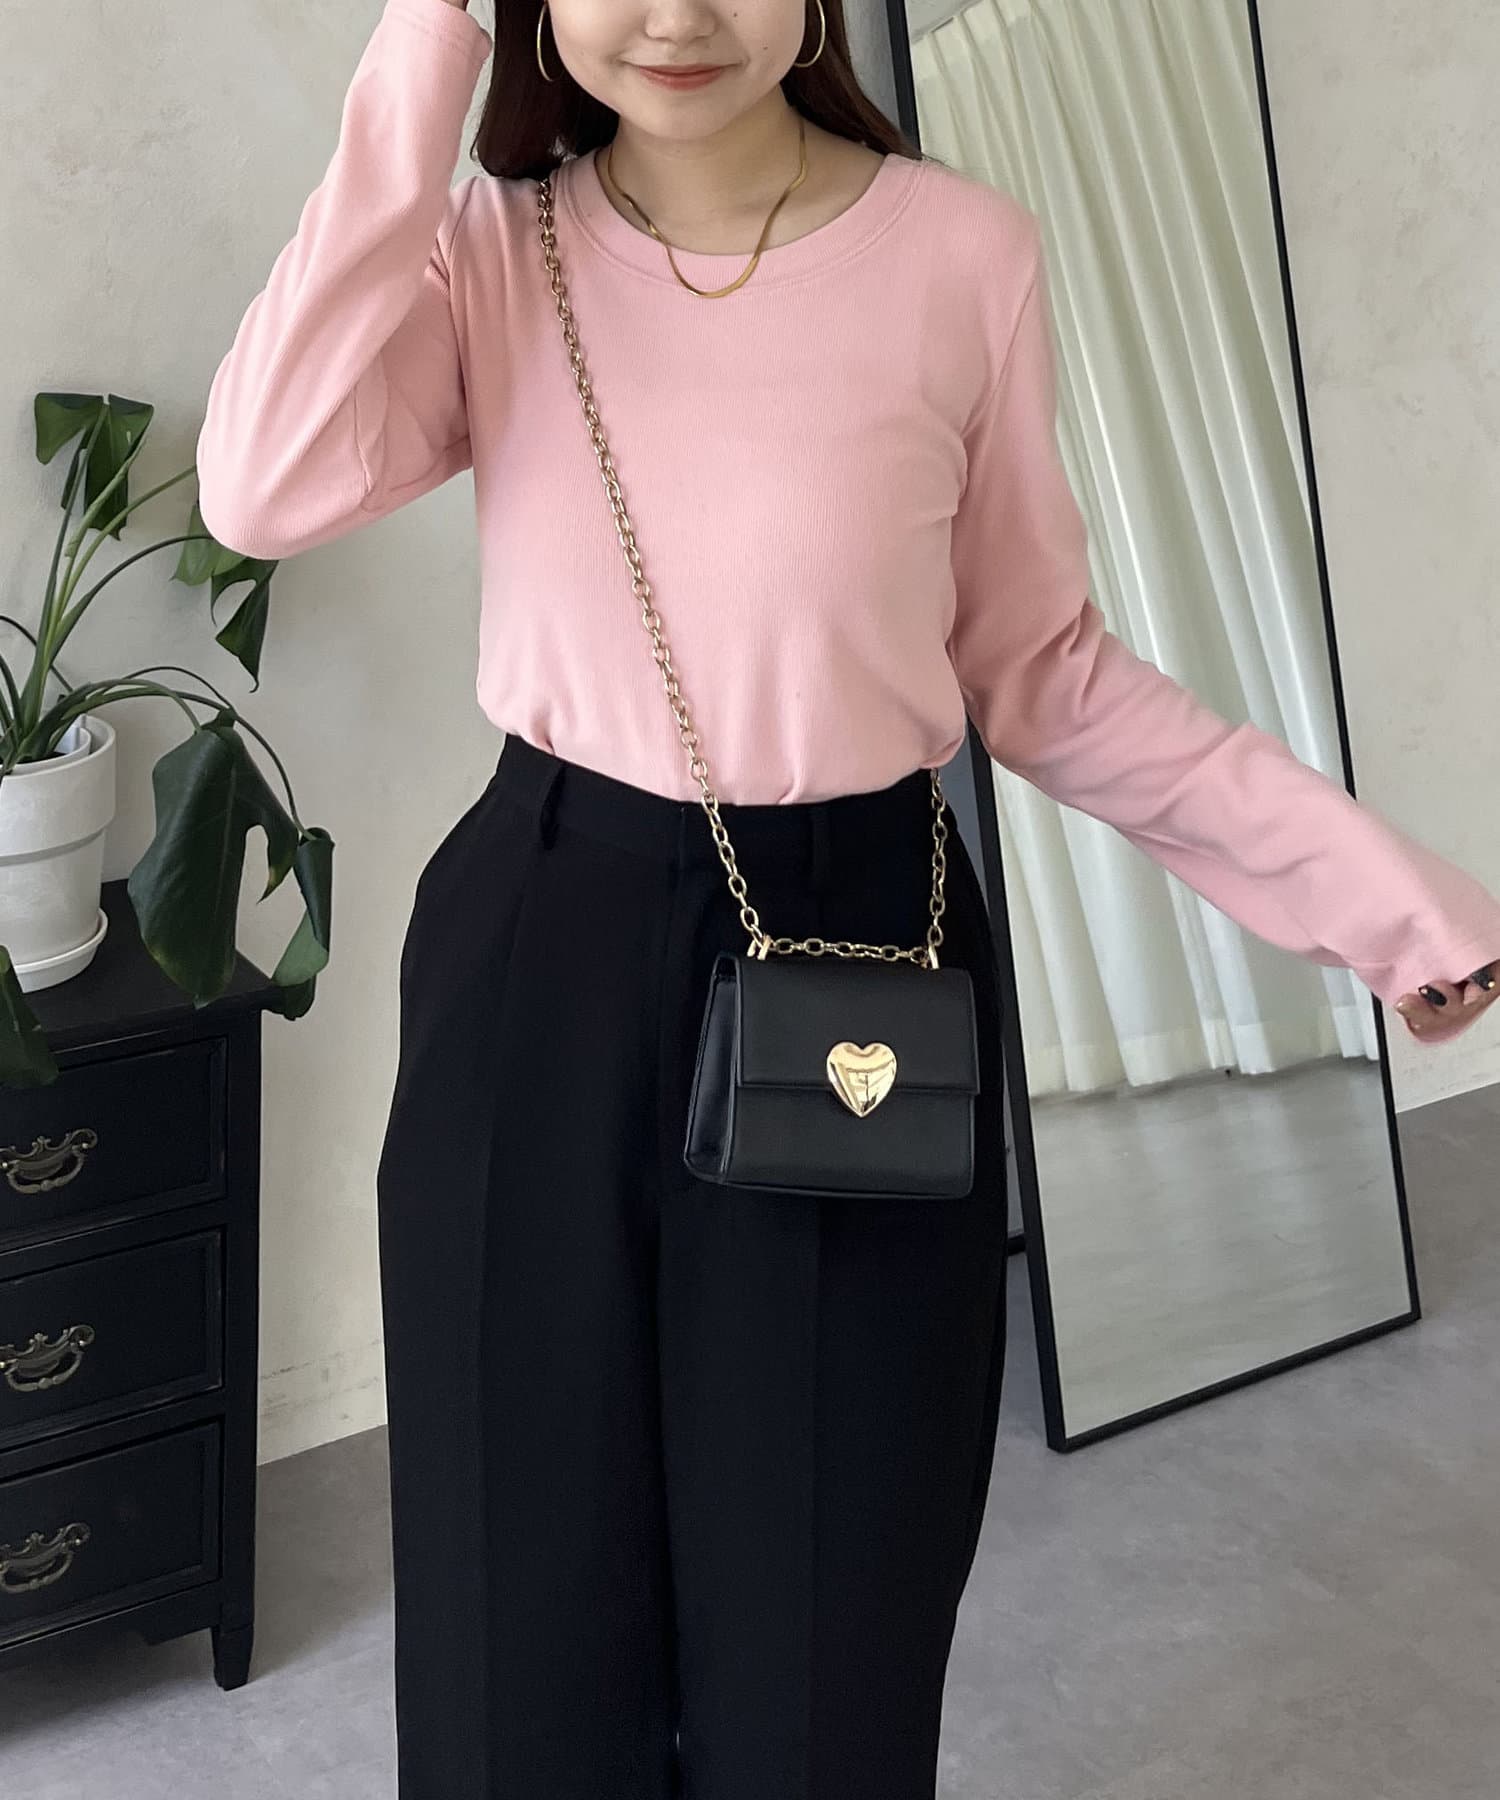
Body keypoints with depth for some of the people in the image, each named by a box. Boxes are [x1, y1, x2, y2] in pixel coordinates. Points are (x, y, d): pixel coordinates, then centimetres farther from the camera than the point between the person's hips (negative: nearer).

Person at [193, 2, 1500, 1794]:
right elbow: (266, 490, -18)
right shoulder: (490, 250, 0)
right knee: (531, 1646, 12)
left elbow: (1039, 668, 2)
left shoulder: (961, 252, -5)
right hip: (543, 971, 2)